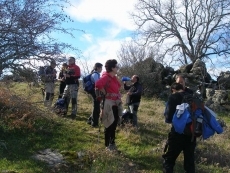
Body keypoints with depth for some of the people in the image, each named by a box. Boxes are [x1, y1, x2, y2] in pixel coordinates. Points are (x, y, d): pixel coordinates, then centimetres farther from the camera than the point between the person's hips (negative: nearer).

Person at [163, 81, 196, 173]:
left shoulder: (173, 97, -7)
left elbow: (169, 117, -12)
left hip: (178, 133, -5)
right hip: (192, 133, 5)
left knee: (169, 159, 9)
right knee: (190, 161, 16)